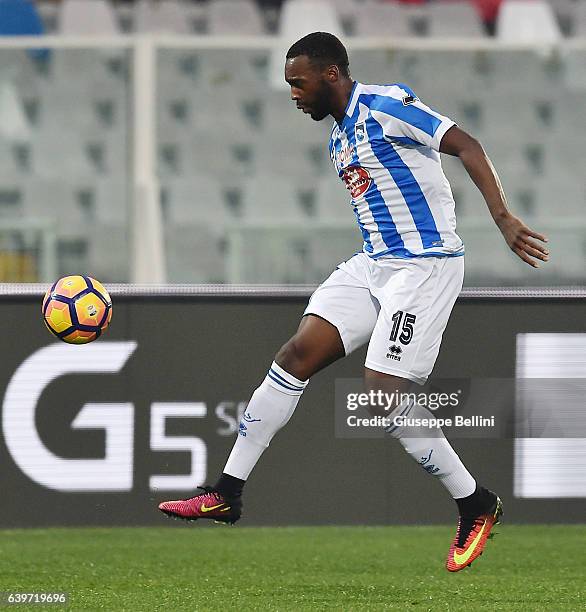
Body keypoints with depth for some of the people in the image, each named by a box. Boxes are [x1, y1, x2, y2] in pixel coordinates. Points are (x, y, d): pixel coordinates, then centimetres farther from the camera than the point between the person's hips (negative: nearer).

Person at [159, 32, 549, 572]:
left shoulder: (386, 106, -12)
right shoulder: (339, 137, 16)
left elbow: (467, 146, -18)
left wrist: (502, 217, -28)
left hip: (426, 262, -9)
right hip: (372, 263, 9)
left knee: (383, 391, -15)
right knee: (297, 354, -2)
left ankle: (476, 506, 2)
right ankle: (228, 493, 0)